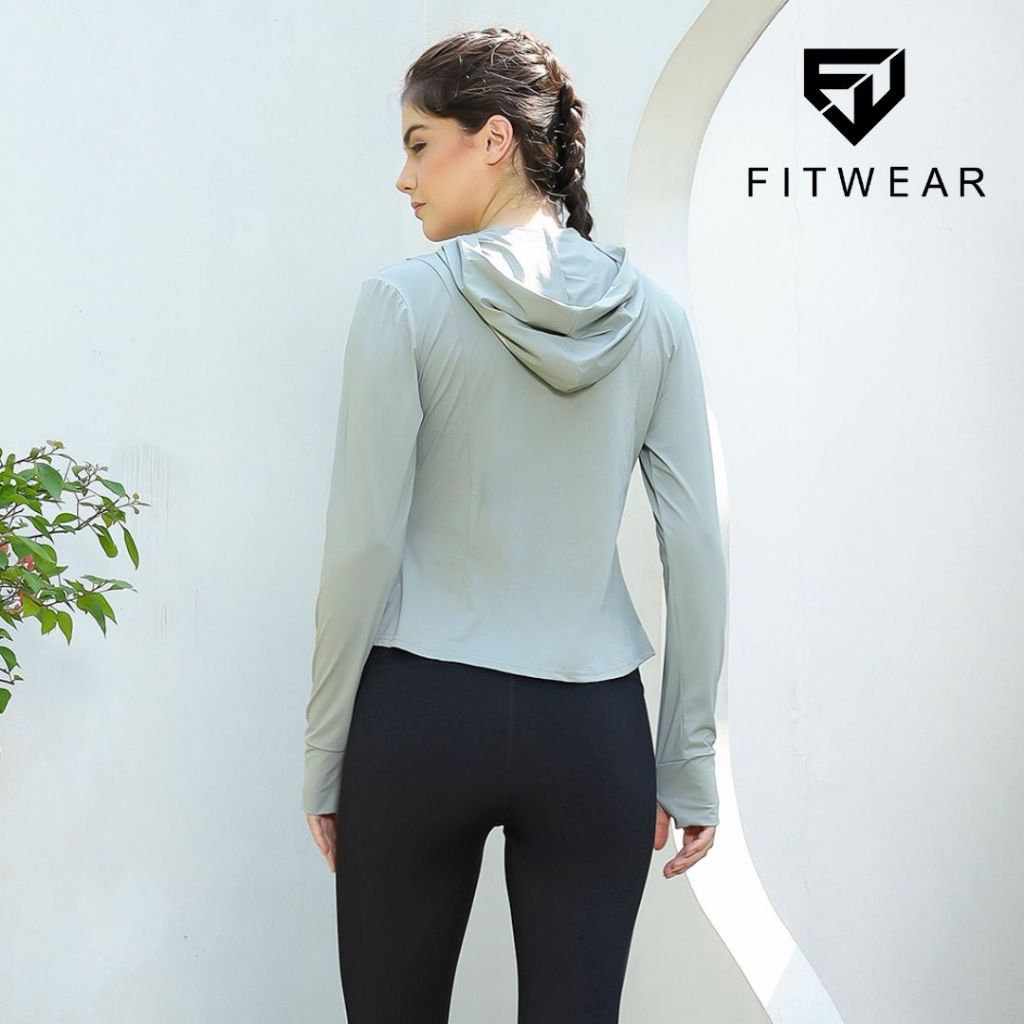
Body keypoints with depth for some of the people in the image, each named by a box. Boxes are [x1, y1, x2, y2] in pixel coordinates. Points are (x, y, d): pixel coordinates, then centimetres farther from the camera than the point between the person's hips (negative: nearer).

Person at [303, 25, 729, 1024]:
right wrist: (690, 761, 9)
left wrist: (324, 756, 1)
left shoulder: (405, 301, -7)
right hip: (594, 728, 3)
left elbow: (363, 544, -8)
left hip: (420, 717, -2)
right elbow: (696, 549, 2)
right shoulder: (651, 314, 3)